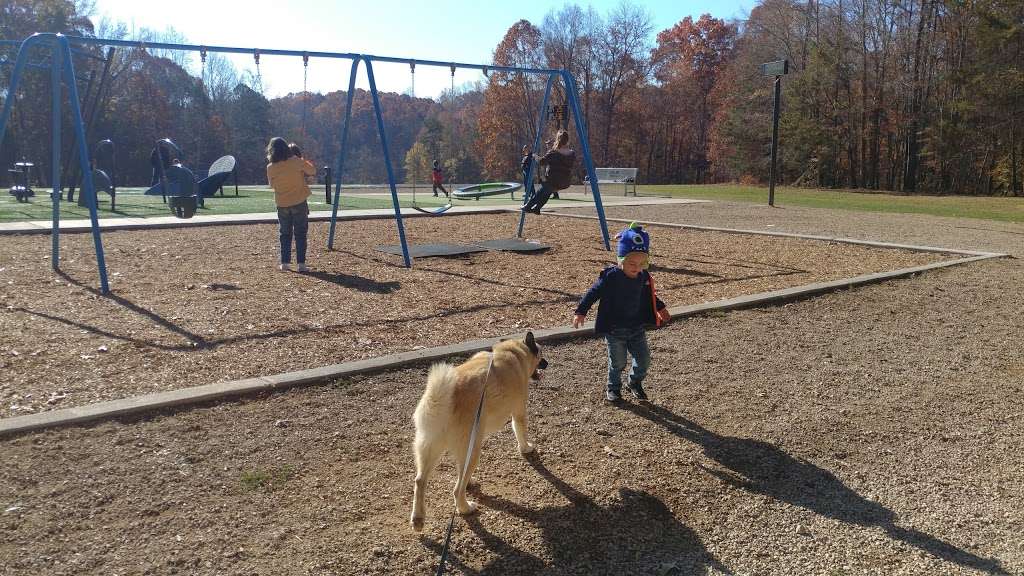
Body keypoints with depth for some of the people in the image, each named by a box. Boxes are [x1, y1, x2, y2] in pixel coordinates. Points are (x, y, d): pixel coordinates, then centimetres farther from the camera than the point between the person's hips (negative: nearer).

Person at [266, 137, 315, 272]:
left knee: (285, 234, 14)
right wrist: (303, 160, 16)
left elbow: (272, 184, 9)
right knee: (300, 234, 3)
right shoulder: (296, 161, -11)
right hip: (299, 203, -2)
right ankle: (301, 263, 0)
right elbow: (312, 171, 2)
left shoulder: (270, 167, -5)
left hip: (282, 205, 2)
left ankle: (285, 263, 12)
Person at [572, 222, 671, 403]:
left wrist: (660, 308, 18)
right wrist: (581, 311, -17)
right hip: (615, 329, -4)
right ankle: (613, 388, 29)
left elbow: (649, 295, 18)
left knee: (644, 359, 6)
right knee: (618, 362, 5)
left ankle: (635, 383, 32)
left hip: (637, 328, 4)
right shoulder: (610, 277, -18)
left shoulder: (644, 277, -3)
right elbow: (593, 293, -12)